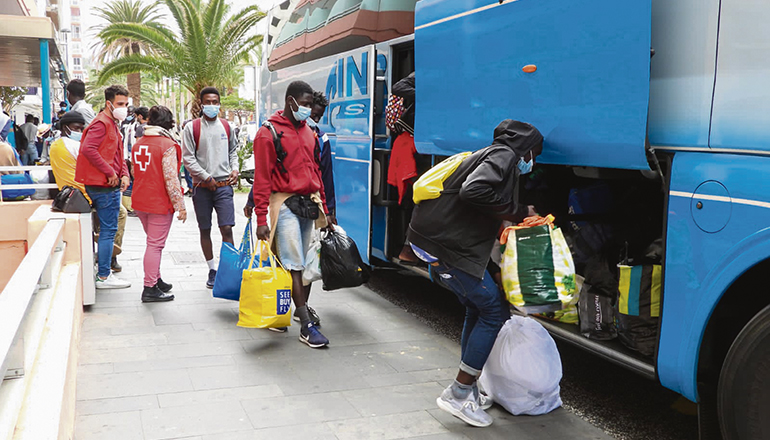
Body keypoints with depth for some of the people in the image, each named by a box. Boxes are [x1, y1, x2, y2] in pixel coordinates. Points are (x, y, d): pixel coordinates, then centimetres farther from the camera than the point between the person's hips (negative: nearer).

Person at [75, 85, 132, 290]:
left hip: (110, 185, 10)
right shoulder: (101, 123, -13)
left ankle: (104, 271, 22)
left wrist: (124, 175, 6)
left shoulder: (112, 124, 19)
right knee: (108, 230, -6)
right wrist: (110, 173, -21)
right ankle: (104, 277, 0)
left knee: (108, 229, 14)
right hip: (104, 186, -10)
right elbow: (88, 149, -26)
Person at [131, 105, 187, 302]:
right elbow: (171, 179, -18)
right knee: (155, 245, -1)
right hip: (160, 203, -8)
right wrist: (180, 206, -13)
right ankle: (150, 289, 3)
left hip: (140, 202, 8)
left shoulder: (137, 144, 8)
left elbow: (136, 173, 17)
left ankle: (156, 280, 31)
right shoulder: (167, 145, -16)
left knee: (153, 242, 21)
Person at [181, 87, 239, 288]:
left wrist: (235, 169, 3)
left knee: (227, 228, -9)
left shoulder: (226, 127, 10)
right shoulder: (192, 127, 0)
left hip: (224, 185, 1)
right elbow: (188, 158, -4)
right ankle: (212, 270, 19)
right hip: (202, 187, -1)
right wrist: (207, 177, -10)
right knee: (205, 230, 7)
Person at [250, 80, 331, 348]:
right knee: (293, 265, -7)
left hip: (309, 202, 7)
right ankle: (306, 325, -7)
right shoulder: (269, 133, -6)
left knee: (309, 261, 10)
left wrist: (323, 205, 19)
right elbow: (262, 178, -9)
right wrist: (261, 219, -14)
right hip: (285, 203, -7)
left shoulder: (309, 131, 15)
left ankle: (302, 306, 28)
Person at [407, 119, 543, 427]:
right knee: (495, 312, -1)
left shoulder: (495, 157, 24)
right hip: (449, 245, -10)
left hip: (436, 239, 10)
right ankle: (458, 395, 3)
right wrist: (516, 211, -14)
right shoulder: (504, 155, -7)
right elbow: (473, 191, -26)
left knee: (478, 309, 20)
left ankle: (467, 390, 27)